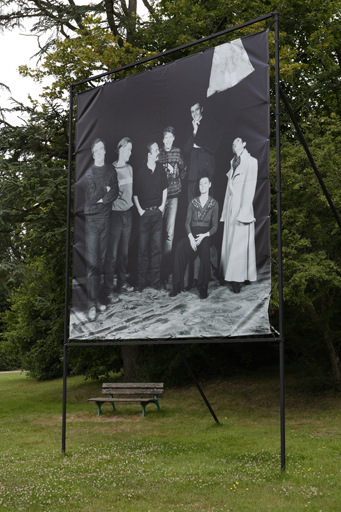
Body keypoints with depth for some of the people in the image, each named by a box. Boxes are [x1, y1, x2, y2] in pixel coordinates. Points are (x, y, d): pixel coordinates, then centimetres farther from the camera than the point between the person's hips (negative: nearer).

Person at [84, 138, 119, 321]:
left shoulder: (110, 170, 9)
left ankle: (97, 298, 16)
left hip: (105, 218, 5)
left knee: (101, 260, 8)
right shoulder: (89, 174, -6)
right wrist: (105, 189, -5)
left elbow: (115, 192, 3)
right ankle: (92, 304, -9)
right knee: (92, 262, -8)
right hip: (92, 219, -5)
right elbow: (92, 198, -15)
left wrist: (102, 198, -11)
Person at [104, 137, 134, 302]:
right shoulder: (112, 169, -13)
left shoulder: (129, 168, 7)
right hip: (115, 214, -6)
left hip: (128, 213, 6)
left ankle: (122, 282, 29)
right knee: (112, 254, -2)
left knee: (124, 252, 15)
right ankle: (109, 290, 5)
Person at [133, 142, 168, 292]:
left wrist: (163, 205, 6)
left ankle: (155, 280, 11)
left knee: (157, 247, 4)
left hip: (157, 212, 3)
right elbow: (135, 193, 2)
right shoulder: (140, 172, -6)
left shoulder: (160, 168, 3)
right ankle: (141, 281, 7)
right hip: (144, 213, -3)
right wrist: (139, 209, -4)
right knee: (143, 247, 0)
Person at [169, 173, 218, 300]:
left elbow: (215, 226, 4)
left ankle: (203, 288, -32)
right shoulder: (193, 202, 15)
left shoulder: (214, 203, 9)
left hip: (205, 235, -2)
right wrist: (191, 237, -12)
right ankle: (177, 286, -30)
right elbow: (187, 223, 7)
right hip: (192, 234, 2)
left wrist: (204, 236, -14)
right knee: (180, 246, -34)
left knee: (205, 247, -39)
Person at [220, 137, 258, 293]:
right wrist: (225, 211, 10)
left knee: (239, 244, -7)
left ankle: (238, 279, -6)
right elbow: (229, 187, 15)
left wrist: (244, 211, -18)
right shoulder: (233, 162, 17)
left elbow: (250, 187, -11)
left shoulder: (251, 162, -4)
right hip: (231, 206, 7)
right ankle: (230, 276, 10)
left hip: (242, 206, -7)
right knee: (229, 243, 6)